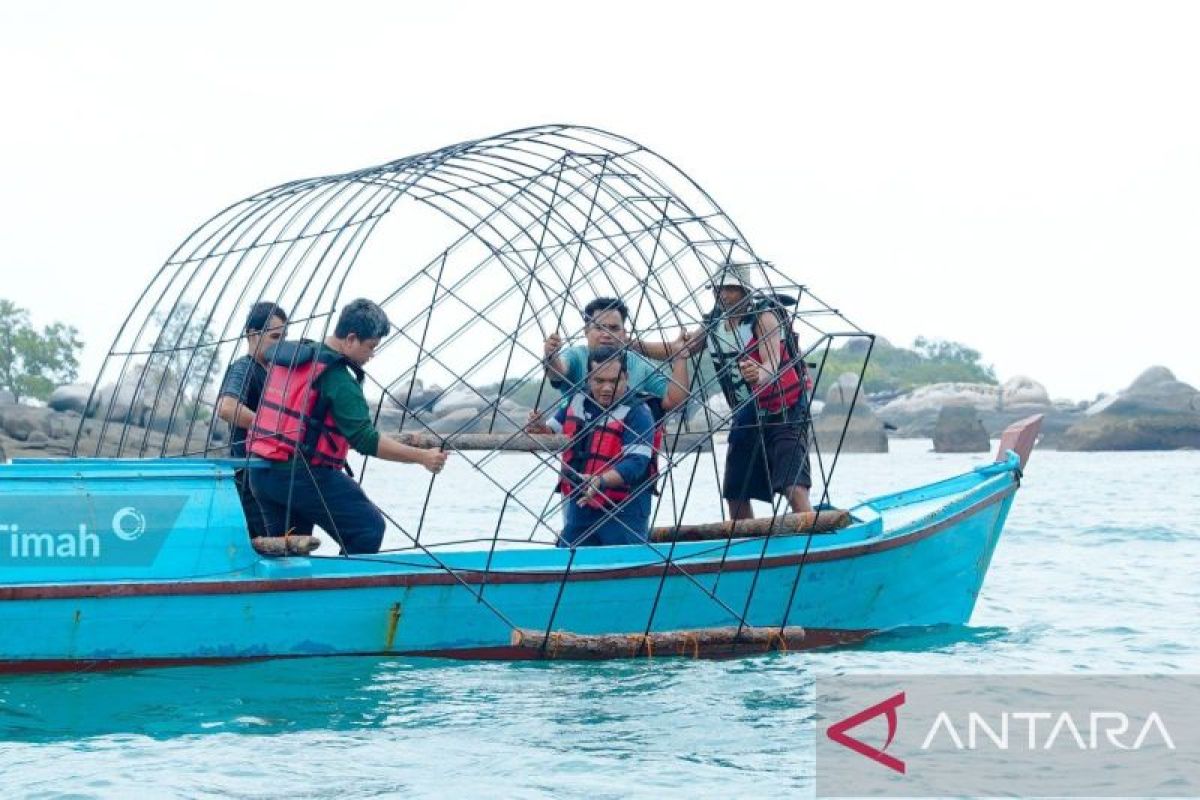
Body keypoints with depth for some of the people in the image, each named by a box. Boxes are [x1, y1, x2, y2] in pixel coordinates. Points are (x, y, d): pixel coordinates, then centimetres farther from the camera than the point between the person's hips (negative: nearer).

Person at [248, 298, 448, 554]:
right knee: (369, 527, -1)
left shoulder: (288, 355, 13)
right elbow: (366, 441, -19)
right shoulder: (337, 377, -14)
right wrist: (423, 457, -16)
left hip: (260, 474, 9)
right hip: (303, 474, -9)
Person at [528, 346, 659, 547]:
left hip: (623, 511, -6)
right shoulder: (577, 401, 6)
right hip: (579, 504, 6)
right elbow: (554, 431, 23)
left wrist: (601, 481, -39)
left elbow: (636, 462, -24)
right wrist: (541, 429, -2)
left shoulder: (637, 412, -14)